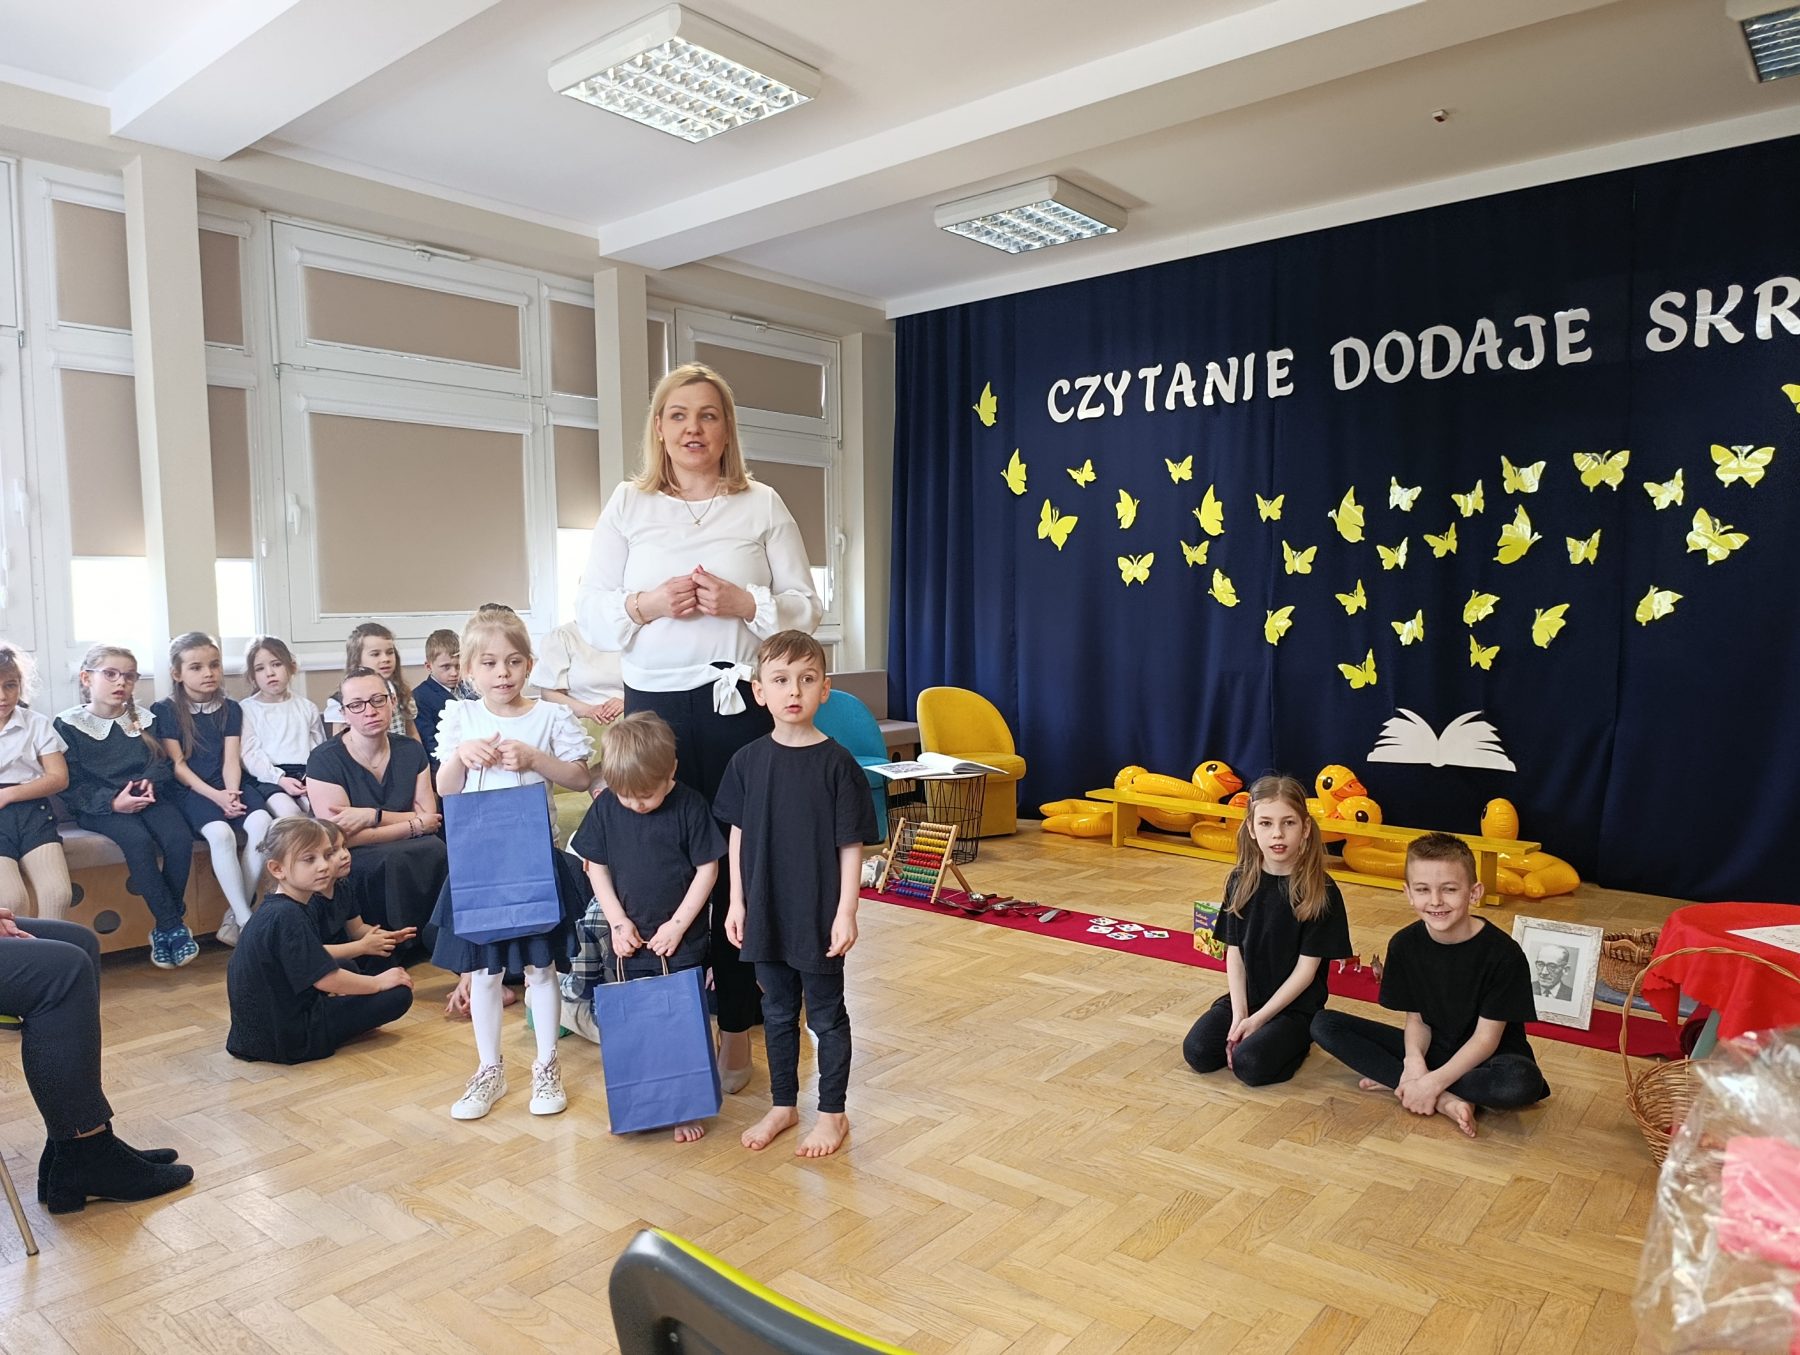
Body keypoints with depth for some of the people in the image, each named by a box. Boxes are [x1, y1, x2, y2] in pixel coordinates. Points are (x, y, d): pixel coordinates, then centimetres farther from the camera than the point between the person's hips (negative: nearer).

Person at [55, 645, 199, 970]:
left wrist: (150, 783, -12)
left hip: (147, 797, 3)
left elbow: (163, 765, 11)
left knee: (179, 838, -27)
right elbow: (72, 785, -3)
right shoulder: (68, 725, 2)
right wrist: (113, 801, -20)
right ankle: (174, 927, -25)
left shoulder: (142, 720, 15)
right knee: (138, 841, -34)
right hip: (100, 806, -3)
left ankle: (164, 930, -15)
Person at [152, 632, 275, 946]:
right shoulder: (164, 711, 3)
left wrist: (232, 793, -14)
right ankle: (247, 921, -27)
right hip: (189, 791, -3)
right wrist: (215, 796, -16)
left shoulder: (230, 709, 13)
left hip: (227, 788, 3)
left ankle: (234, 917, -19)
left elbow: (231, 760, 5)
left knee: (262, 822, -28)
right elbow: (177, 766, -4)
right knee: (220, 833, -33)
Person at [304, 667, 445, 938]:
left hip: (407, 854, 4)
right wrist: (416, 826, -12)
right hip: (348, 865, -3)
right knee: (394, 861, -35)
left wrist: (373, 816, -19)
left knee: (435, 850, -30)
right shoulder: (325, 760, -11)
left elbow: (430, 818, -3)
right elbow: (345, 837, -17)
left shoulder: (411, 751, 4)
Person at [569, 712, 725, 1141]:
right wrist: (618, 921, -6)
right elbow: (596, 867, 2)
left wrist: (678, 924, -11)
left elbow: (707, 868, -9)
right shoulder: (606, 807, -5)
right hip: (630, 941, 3)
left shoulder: (689, 806, -14)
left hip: (681, 942, -3)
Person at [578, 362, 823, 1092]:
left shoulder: (763, 506, 7)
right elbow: (590, 614, 6)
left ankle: (737, 1026, 19)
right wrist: (647, 604, -13)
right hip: (654, 705, 1)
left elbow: (806, 608, 3)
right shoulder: (627, 506, 10)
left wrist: (743, 603, -14)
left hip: (741, 703, 0)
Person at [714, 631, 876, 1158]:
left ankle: (832, 1113, 27)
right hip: (765, 911, 4)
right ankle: (782, 1105, 35)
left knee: (826, 1014, 11)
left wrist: (846, 911, -12)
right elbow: (738, 835, 5)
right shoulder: (748, 761, -2)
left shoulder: (836, 762, -12)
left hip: (819, 913, -3)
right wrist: (737, 902, 4)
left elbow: (851, 844, -9)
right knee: (777, 1012, 18)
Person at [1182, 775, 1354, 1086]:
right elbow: (1234, 953, 0)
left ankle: (1297, 1042, 4)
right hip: (1244, 998, 4)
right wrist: (1239, 1015, -12)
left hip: (1296, 1005, -4)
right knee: (1197, 1052, -16)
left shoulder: (1320, 890, -14)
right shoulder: (1241, 882, -2)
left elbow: (1306, 968, -12)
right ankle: (1251, 1035, 10)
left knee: (1249, 1065, -25)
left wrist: (1258, 1019, -14)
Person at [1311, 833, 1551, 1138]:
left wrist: (1434, 1081, -26)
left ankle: (1392, 1082, -19)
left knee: (1521, 1083, -40)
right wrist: (1414, 1061, -24)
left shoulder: (1503, 953, -20)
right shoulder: (1405, 945, -8)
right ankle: (1446, 1100, -20)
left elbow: (1487, 1038, -17)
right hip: (1430, 1050, 4)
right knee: (1324, 1024, -13)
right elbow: (1416, 1019, -2)